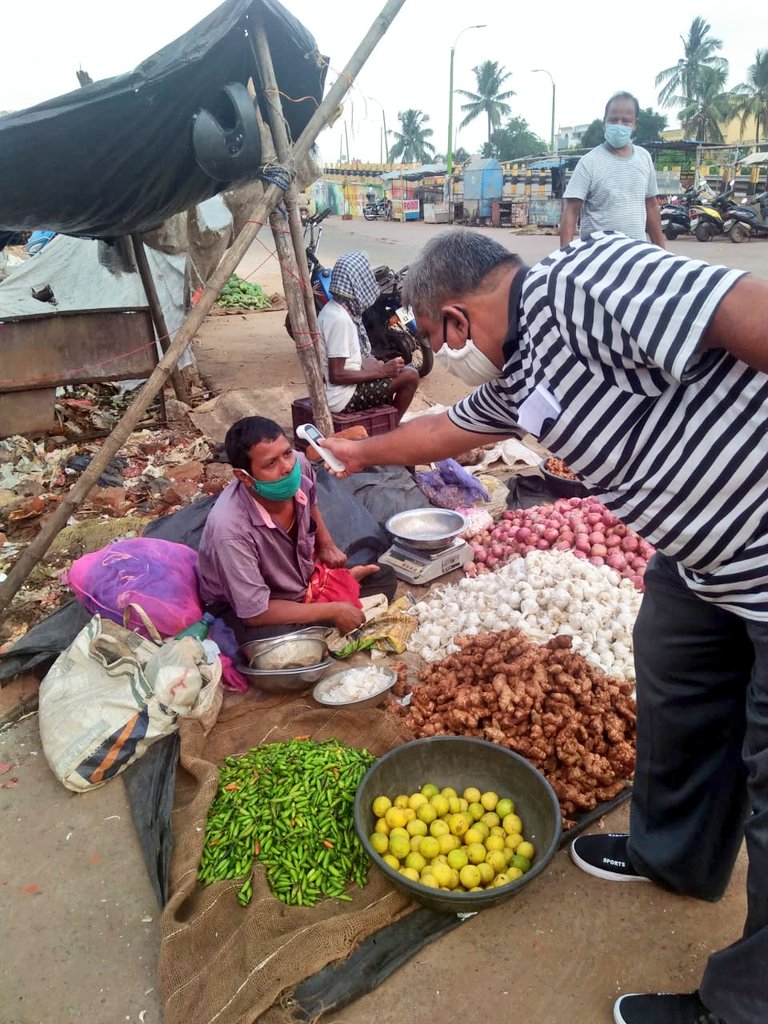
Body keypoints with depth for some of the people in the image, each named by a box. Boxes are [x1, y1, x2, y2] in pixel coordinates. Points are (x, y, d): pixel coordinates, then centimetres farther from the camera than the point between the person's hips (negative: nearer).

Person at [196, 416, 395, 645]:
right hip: (246, 605, -5)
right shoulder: (230, 529, -39)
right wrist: (333, 611, -28)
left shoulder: (299, 467, -21)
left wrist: (327, 545, -2)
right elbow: (256, 613, -33)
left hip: (304, 573, 6)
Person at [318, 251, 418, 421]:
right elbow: (336, 375, -24)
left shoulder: (334, 309, 5)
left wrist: (382, 368, 5)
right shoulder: (340, 319, -24)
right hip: (341, 397, -10)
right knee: (410, 375, -8)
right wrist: (381, 371, -17)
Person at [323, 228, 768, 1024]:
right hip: (701, 559, 9)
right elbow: (444, 429, 27)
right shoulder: (512, 381, 8)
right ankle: (673, 854, 50)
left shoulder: (582, 282, -22)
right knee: (674, 698, 24)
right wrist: (365, 452, 41)